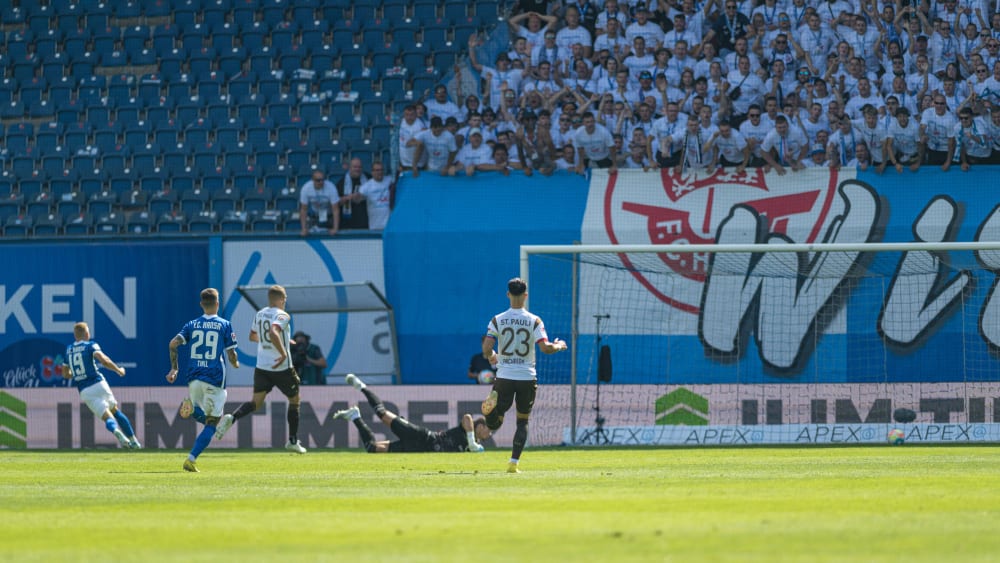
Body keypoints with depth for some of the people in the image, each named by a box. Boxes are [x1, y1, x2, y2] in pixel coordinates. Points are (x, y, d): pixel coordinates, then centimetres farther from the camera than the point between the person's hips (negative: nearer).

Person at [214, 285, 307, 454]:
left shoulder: (259, 315, 9)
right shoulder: (282, 316, -14)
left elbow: (252, 336, 24)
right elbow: (273, 333, -33)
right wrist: (283, 353, -27)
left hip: (262, 368, 5)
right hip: (282, 368, -5)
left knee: (256, 402, 5)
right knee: (294, 400, 15)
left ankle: (232, 417, -24)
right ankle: (293, 441, 17)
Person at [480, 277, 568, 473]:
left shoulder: (497, 321, -1)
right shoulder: (534, 321, -3)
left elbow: (486, 348, -7)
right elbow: (545, 347, -12)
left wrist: (492, 357, 16)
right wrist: (559, 346, 10)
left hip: (504, 376, 0)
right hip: (527, 377, 0)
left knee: (493, 425, 5)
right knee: (522, 422, 15)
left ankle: (493, 400, -29)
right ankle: (514, 462, 5)